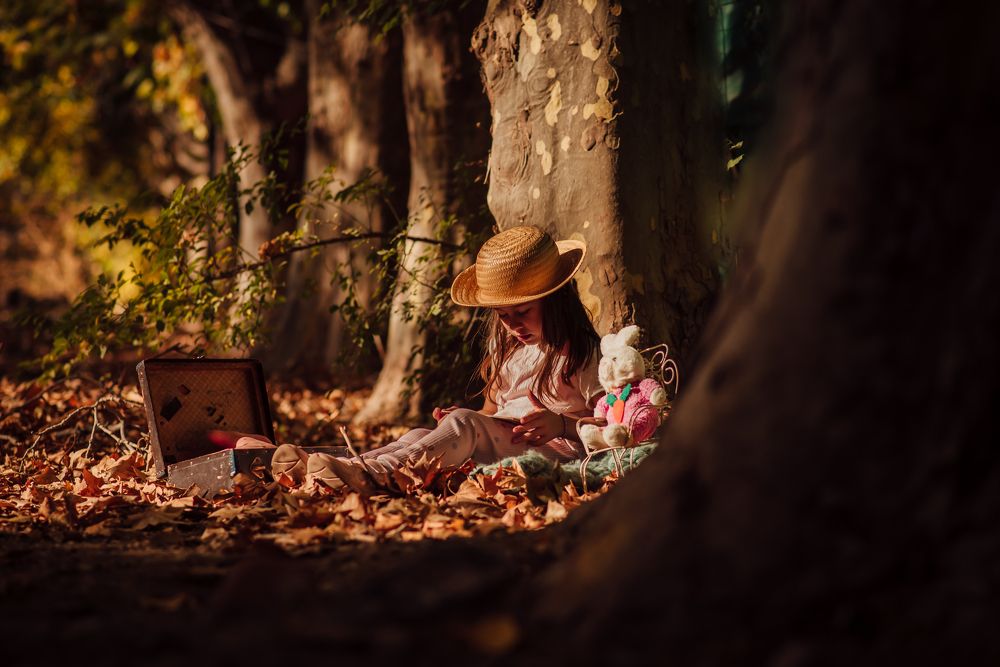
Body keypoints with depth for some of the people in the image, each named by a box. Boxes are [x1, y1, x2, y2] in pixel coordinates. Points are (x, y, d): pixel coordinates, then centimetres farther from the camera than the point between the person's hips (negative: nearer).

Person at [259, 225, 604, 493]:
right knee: (422, 435, -20)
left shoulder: (582, 353, 1)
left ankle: (371, 474, -52)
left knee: (466, 424, -32)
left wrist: (561, 425, -20)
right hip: (501, 444, 7)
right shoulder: (505, 350, 23)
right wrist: (458, 421, 5)